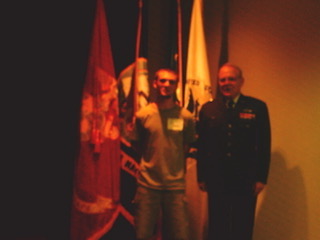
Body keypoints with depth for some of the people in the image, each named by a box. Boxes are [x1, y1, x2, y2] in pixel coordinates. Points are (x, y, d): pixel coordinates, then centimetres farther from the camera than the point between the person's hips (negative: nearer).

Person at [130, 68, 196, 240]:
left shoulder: (186, 117, -3)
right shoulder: (143, 115, -2)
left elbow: (187, 146, 10)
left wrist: (176, 169, 6)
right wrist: (152, 163, 7)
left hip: (176, 185, 0)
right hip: (147, 184, 0)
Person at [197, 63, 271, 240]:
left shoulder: (257, 107, -1)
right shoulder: (208, 109, 3)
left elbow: (264, 145, -2)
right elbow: (202, 146, 5)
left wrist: (261, 178, -4)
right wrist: (201, 177, 3)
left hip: (246, 180, -1)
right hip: (216, 180, 1)